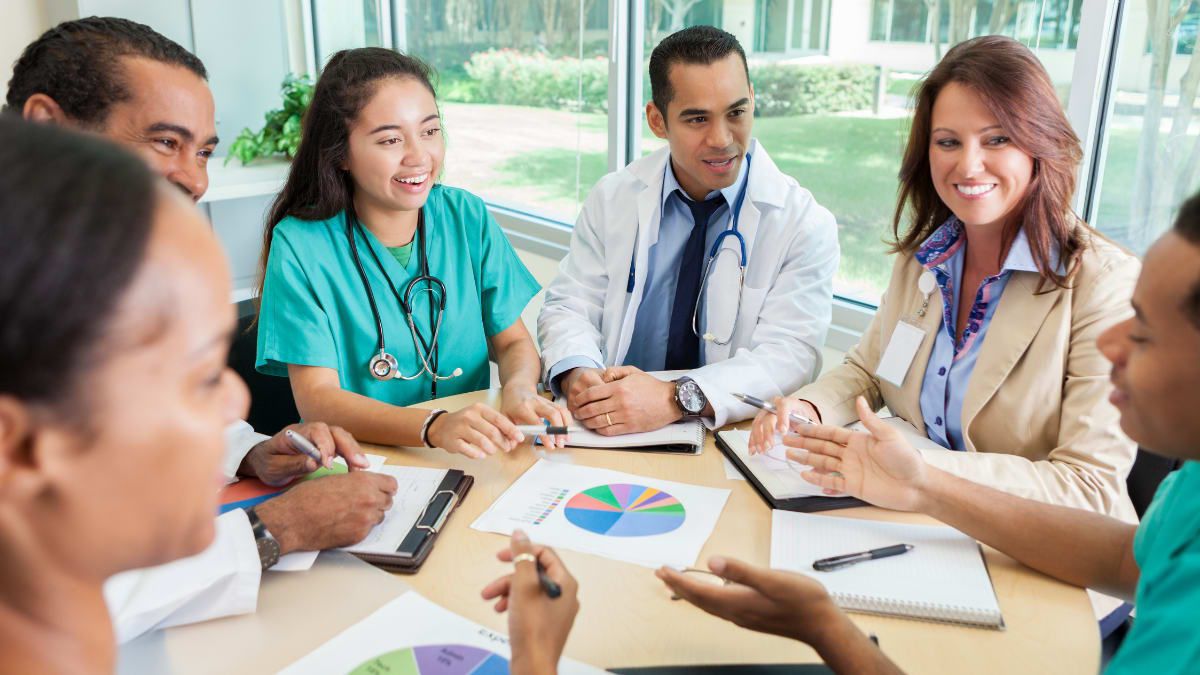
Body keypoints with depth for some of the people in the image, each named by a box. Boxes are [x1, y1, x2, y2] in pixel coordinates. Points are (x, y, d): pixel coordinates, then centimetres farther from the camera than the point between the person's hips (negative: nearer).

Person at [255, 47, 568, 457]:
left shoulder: (468, 217, 1)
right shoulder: (300, 245, -10)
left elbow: (513, 342, 4)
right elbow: (317, 398, -16)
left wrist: (519, 389, -20)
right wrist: (434, 427, -33)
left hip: (472, 460, 4)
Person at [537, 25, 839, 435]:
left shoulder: (805, 224, -5)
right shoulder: (612, 198, 4)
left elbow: (790, 353, -14)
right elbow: (570, 308, 4)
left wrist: (677, 399, -31)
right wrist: (577, 375, -20)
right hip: (614, 430, 3)